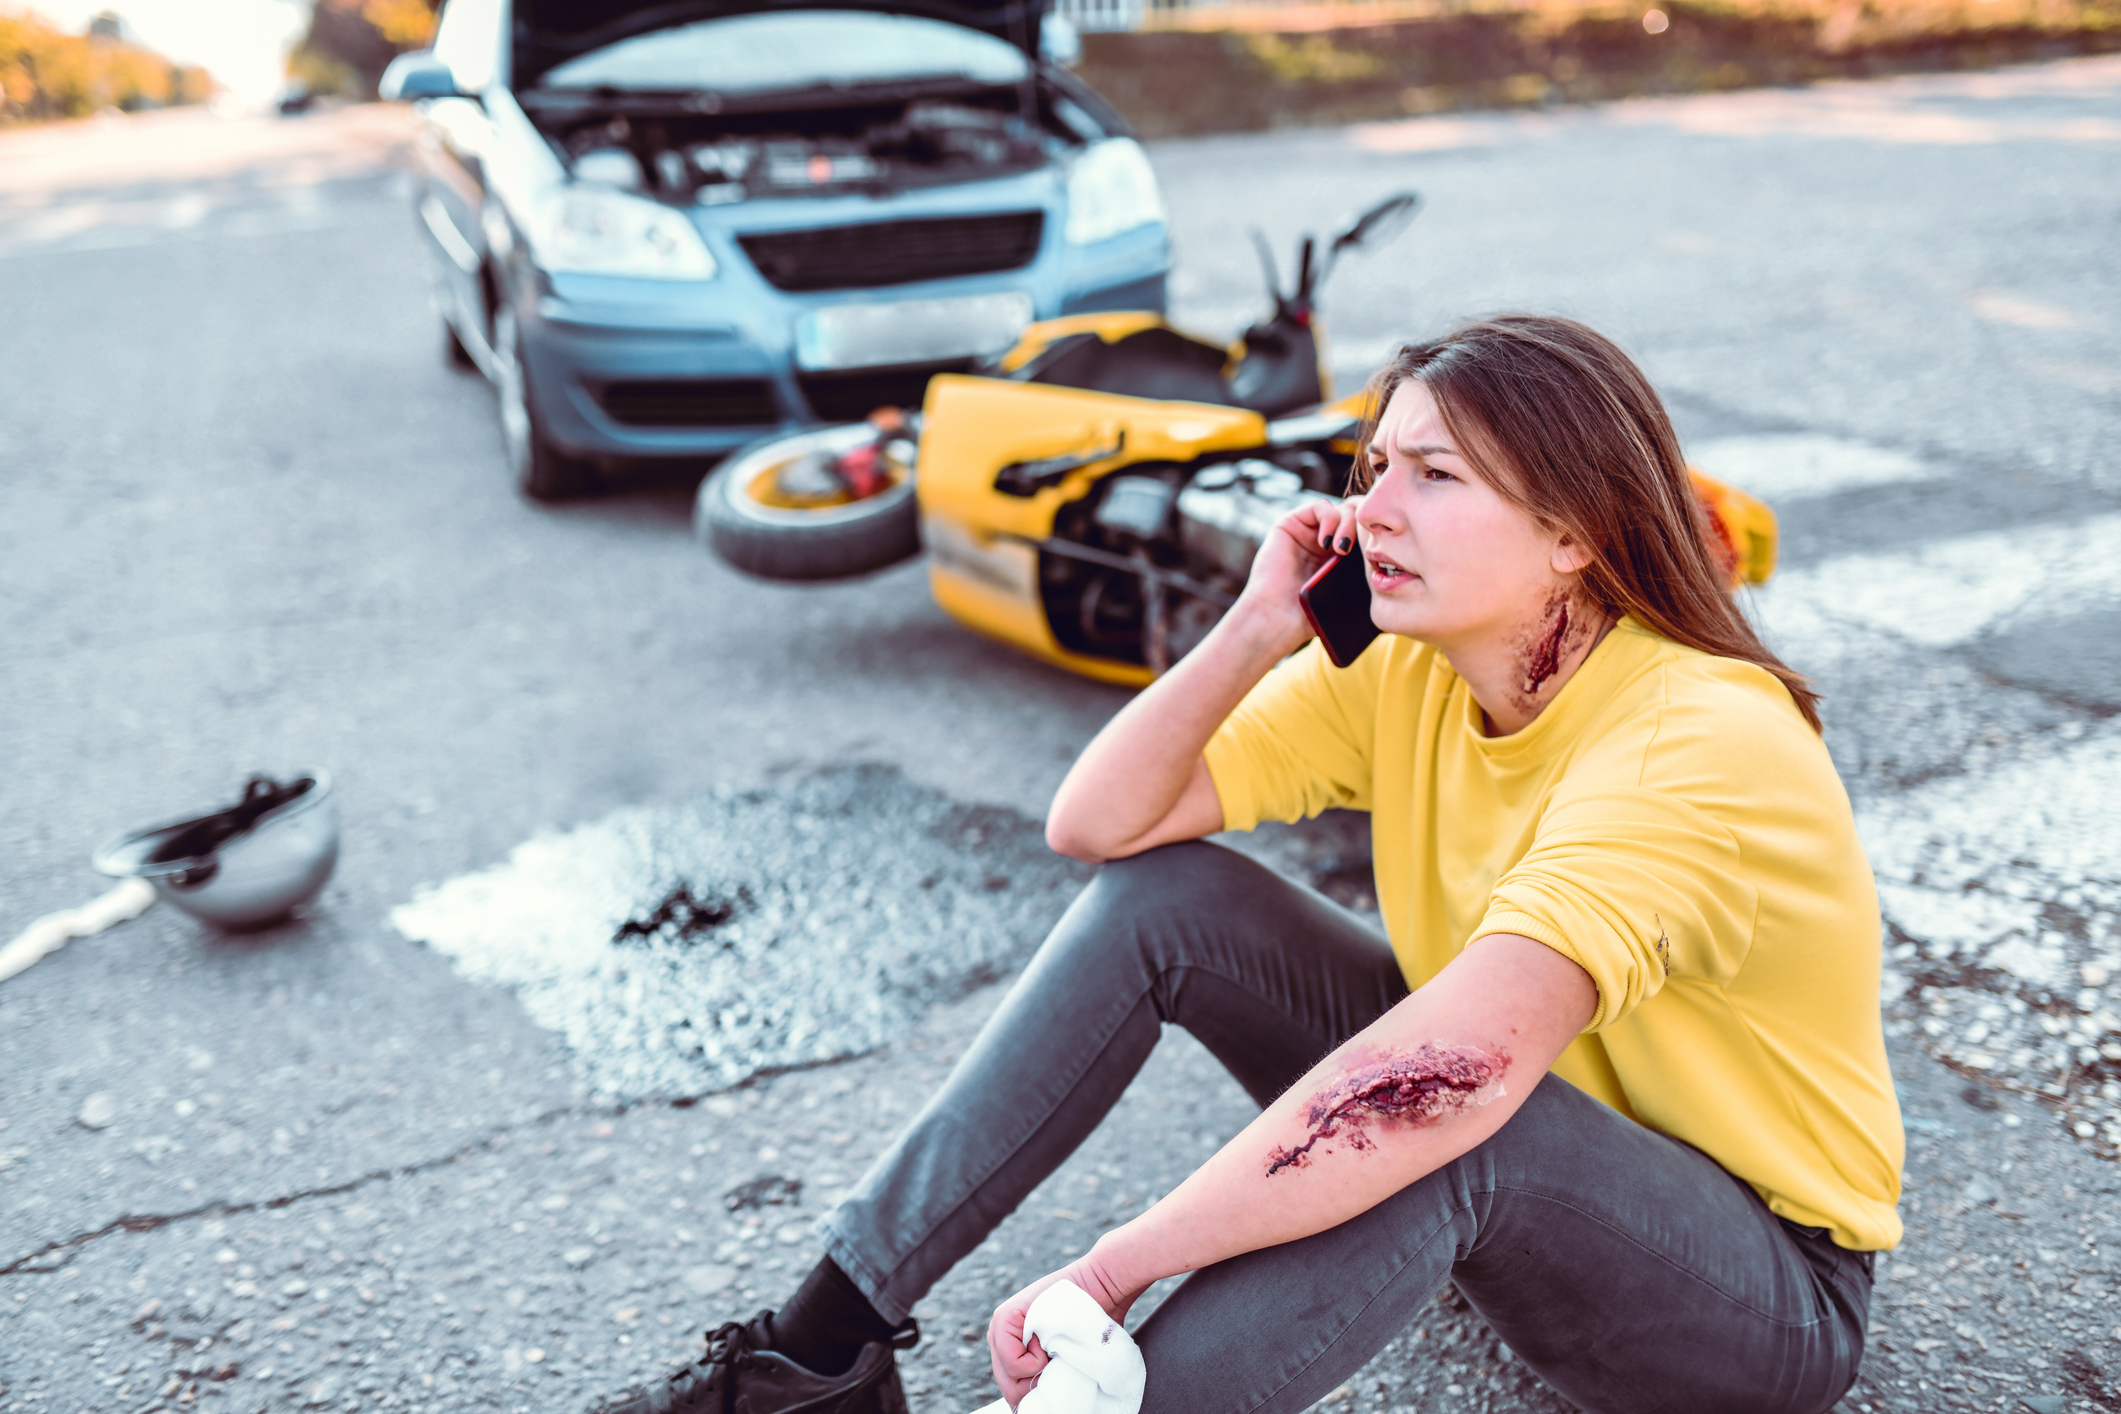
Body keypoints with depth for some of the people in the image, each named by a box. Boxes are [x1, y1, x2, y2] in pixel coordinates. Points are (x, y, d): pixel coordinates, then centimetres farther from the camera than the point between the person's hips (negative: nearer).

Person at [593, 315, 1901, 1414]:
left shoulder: (1703, 743, -29)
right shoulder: (1405, 672, -8)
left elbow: (1455, 1073, -42)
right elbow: (1095, 824, -11)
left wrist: (1113, 1270, -39)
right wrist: (1263, 629, -22)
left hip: (1772, 1293, -6)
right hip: (1496, 1199, 6)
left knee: (1453, 1117, -40)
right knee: (1161, 897, -10)